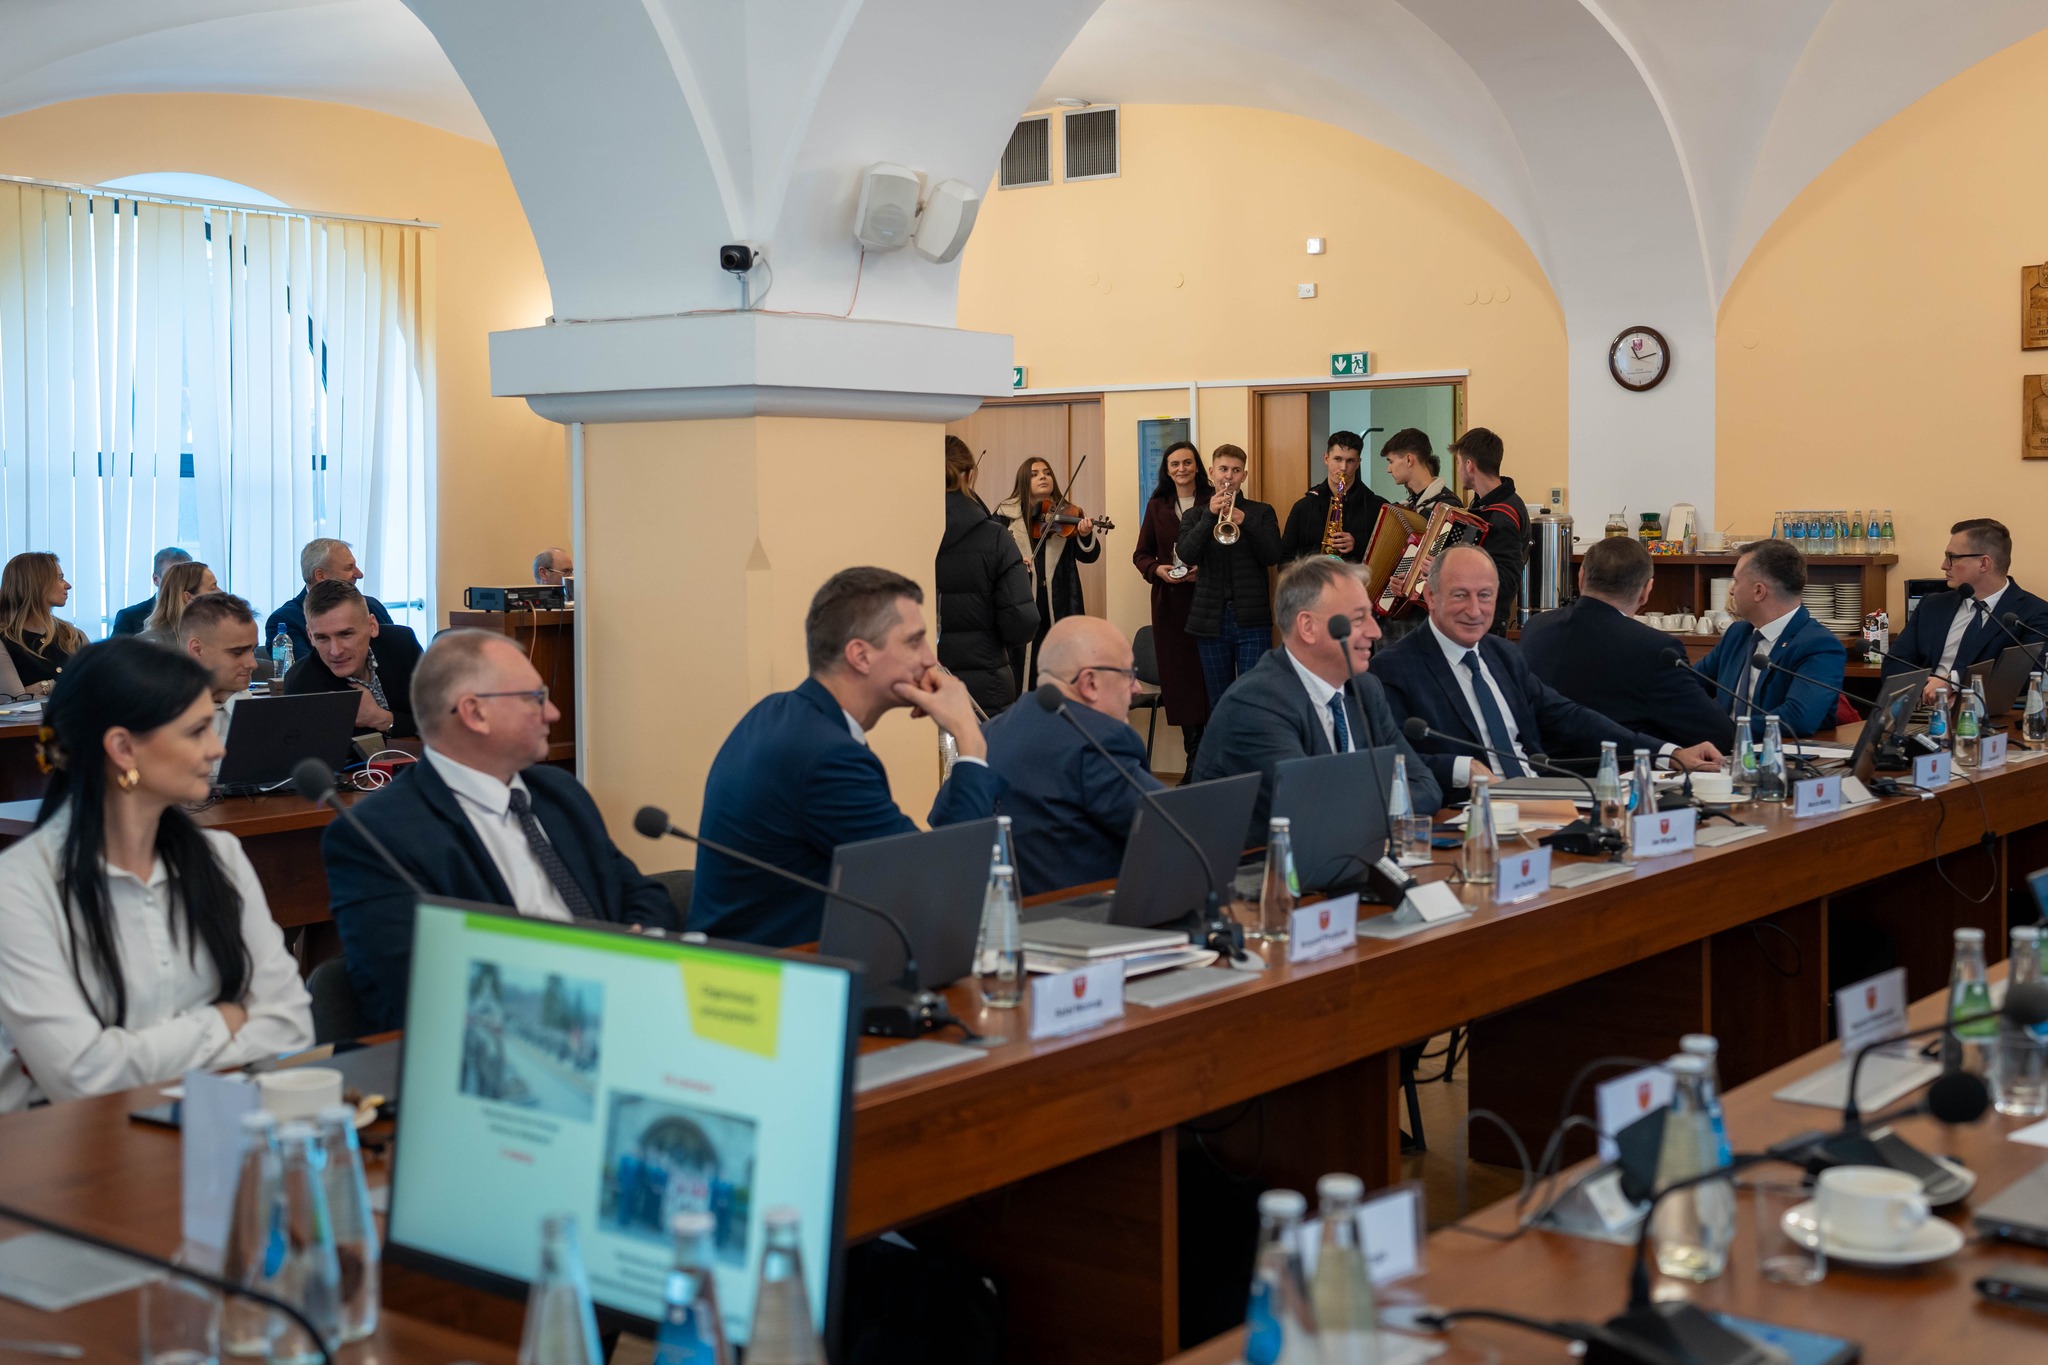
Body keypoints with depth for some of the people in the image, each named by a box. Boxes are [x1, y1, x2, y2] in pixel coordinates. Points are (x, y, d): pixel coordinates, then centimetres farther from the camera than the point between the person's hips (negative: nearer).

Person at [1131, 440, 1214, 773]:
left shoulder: (1213, 500, 0)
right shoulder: (1157, 506, 12)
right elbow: (1141, 554, 14)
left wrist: (1203, 571, -16)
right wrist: (1157, 569, -6)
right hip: (1170, 602, 4)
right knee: (1179, 676, 4)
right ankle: (1193, 759, 11)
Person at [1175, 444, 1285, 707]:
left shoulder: (1261, 513, 8)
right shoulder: (1194, 515, 10)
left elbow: (1273, 556, -5)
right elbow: (1187, 555, -7)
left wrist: (1246, 522, -19)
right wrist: (1210, 515, -17)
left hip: (1252, 619, -1)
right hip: (1211, 619, 1)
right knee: (1218, 702, 7)